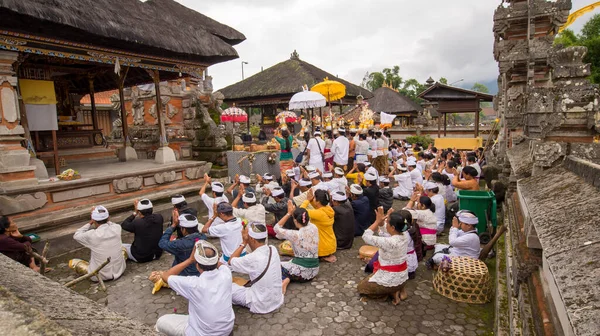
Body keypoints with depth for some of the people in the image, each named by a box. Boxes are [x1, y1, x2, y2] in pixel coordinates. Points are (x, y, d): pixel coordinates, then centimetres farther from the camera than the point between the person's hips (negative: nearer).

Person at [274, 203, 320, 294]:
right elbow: (306, 222, 16)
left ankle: (285, 279, -4)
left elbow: (277, 228, -5)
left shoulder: (295, 235, -20)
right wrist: (294, 211, 11)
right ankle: (289, 278, 2)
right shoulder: (314, 228, -7)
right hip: (314, 271, 6)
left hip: (302, 272, -5)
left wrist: (289, 213, -5)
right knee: (287, 263, 31)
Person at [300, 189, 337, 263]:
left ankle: (326, 256, 3)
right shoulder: (329, 210, -5)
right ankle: (330, 254, 15)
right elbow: (318, 208, 16)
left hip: (325, 248, -8)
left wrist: (307, 200, -11)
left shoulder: (319, 214, -28)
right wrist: (311, 200, 1)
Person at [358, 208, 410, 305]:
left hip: (390, 279, -7)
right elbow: (385, 232, 4)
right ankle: (400, 288, 15)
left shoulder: (389, 242, -34)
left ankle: (392, 292, 3)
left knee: (361, 286, 16)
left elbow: (366, 236, -24)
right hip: (402, 276, 8)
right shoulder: (405, 235, -11)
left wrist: (377, 221, -19)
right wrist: (381, 221, -12)